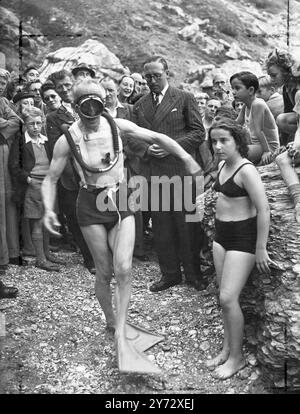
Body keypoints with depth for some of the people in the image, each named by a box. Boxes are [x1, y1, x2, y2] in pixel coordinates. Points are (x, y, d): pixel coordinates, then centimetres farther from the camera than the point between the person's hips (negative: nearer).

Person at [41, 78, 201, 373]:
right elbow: (51, 179, -4)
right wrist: (49, 209, -19)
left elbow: (156, 138, -1)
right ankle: (111, 320, 33)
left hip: (121, 202, 1)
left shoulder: (117, 125, -8)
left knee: (123, 269, -12)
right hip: (91, 206, -1)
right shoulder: (67, 140, -11)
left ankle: (121, 340, -4)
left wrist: (185, 157, -9)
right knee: (105, 272, 5)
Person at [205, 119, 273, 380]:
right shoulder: (223, 165, 7)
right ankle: (227, 348, 27)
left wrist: (260, 250, -19)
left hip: (243, 237, -8)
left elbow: (263, 210, -21)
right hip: (221, 235, 8)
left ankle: (237, 357, 12)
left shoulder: (246, 170, -18)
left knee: (228, 298, -6)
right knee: (226, 296, 13)